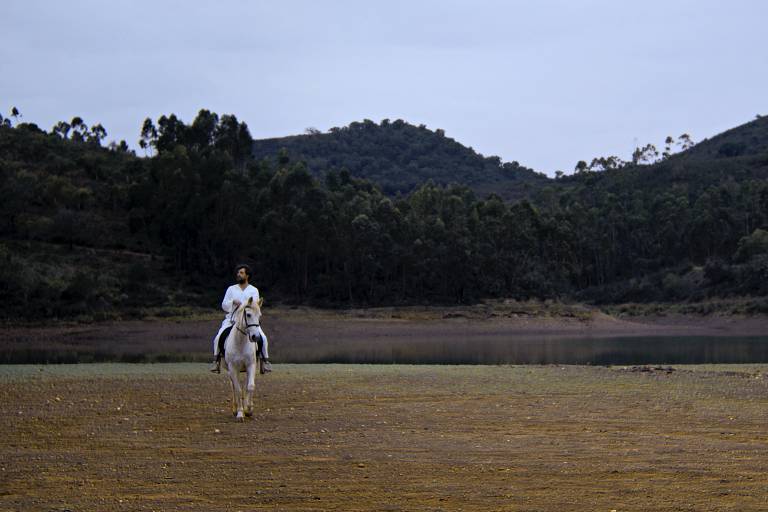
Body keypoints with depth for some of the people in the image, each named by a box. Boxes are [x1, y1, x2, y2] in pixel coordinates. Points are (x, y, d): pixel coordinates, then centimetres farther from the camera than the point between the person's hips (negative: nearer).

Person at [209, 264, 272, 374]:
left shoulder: (253, 290, 10)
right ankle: (216, 359, -6)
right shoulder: (231, 289, 13)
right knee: (217, 337, -21)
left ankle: (265, 361, -5)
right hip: (231, 318, 1)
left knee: (263, 338, -20)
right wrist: (233, 302, -13)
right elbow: (224, 306, 7)